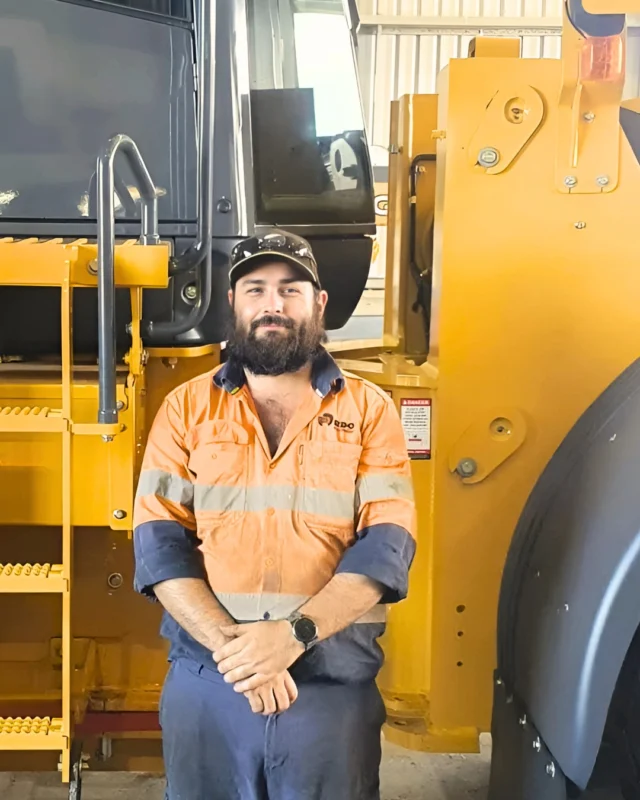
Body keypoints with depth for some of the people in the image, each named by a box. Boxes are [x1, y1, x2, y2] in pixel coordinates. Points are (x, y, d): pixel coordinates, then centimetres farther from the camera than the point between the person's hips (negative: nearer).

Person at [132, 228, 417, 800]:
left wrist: (296, 633, -19)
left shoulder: (369, 410, 2)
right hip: (205, 682, 1)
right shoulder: (187, 408, 6)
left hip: (333, 686, -1)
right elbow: (160, 540, -2)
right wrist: (229, 643, -16)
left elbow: (387, 543, -7)